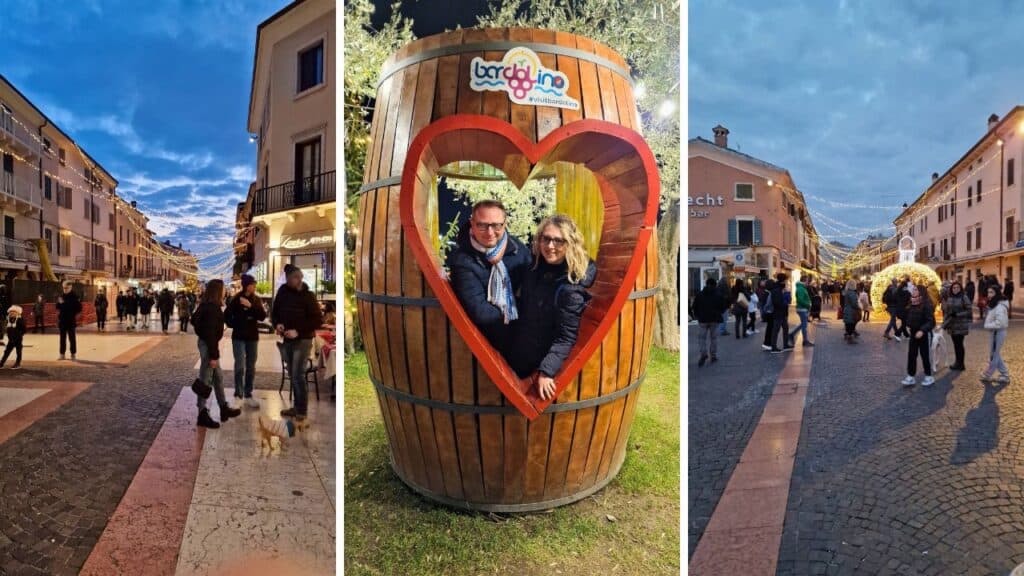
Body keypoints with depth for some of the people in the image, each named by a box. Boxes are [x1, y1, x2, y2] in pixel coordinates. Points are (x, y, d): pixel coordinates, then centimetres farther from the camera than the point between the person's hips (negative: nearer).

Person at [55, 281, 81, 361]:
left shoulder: (74, 297, -4)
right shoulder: (60, 297, 9)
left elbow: (79, 309, -5)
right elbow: (58, 308, 16)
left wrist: (75, 317, -10)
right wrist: (58, 317, 4)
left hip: (71, 321, -4)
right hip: (62, 321, 4)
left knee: (72, 338, 1)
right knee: (62, 338, 8)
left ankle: (73, 354, 6)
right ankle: (62, 354, 13)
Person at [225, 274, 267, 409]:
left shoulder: (256, 299, 4)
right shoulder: (236, 299, -6)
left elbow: (263, 316, -8)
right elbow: (226, 316, 1)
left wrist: (251, 306, -17)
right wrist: (235, 325, -4)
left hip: (253, 337, 4)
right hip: (239, 337, -4)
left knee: (251, 368, 7)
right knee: (240, 366, -9)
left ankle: (248, 395, 15)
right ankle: (238, 395, 1)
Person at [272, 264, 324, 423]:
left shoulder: (307, 295, -12)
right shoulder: (282, 292, 1)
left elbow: (318, 320, -12)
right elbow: (274, 312, 12)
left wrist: (298, 331, -20)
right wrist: (277, 324, -9)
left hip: (303, 340, -5)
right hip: (287, 340, 5)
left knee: (298, 375, -7)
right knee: (293, 375, 12)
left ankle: (301, 411, 3)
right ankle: (297, 407, 24)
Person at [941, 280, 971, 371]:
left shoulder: (964, 297, -8)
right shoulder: (948, 298, 7)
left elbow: (969, 311, -10)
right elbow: (945, 310, 14)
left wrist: (957, 314, -19)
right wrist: (945, 322, 10)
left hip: (961, 325, -5)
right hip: (951, 325, 5)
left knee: (959, 344, -2)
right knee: (956, 344, 12)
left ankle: (960, 364, 8)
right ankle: (958, 362, 23)